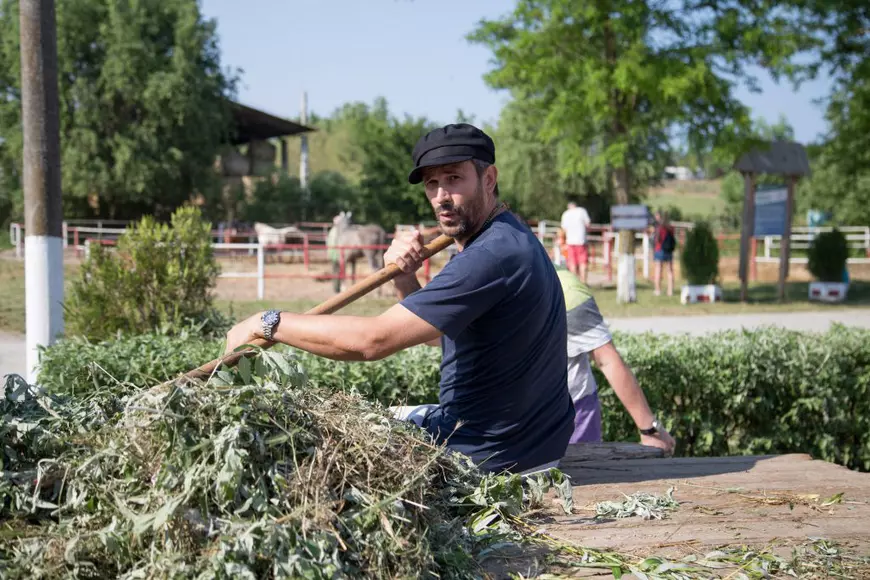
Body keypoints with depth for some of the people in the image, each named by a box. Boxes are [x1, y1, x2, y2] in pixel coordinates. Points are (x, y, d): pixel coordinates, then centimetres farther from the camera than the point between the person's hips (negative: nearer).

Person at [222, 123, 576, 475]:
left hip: (487, 457, -10)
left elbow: (372, 340, -29)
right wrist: (405, 281, -9)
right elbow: (435, 333, 11)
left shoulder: (492, 256, -28)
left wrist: (267, 323, -19)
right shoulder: (507, 238, 8)